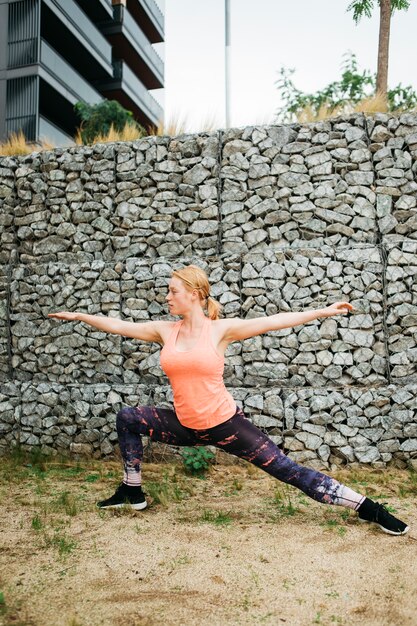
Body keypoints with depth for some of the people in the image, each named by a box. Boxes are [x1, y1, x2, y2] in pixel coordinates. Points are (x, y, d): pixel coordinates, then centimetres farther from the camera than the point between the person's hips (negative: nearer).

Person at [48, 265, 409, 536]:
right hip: (186, 427, 5)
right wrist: (79, 316, 14)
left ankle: (370, 510, 9)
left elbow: (275, 321, -15)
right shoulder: (165, 331, 1)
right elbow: (117, 325, 9)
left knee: (291, 472, -3)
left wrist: (324, 312, -20)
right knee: (127, 418, 9)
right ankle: (132, 492, 25)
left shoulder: (220, 329, -10)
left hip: (225, 424, -5)